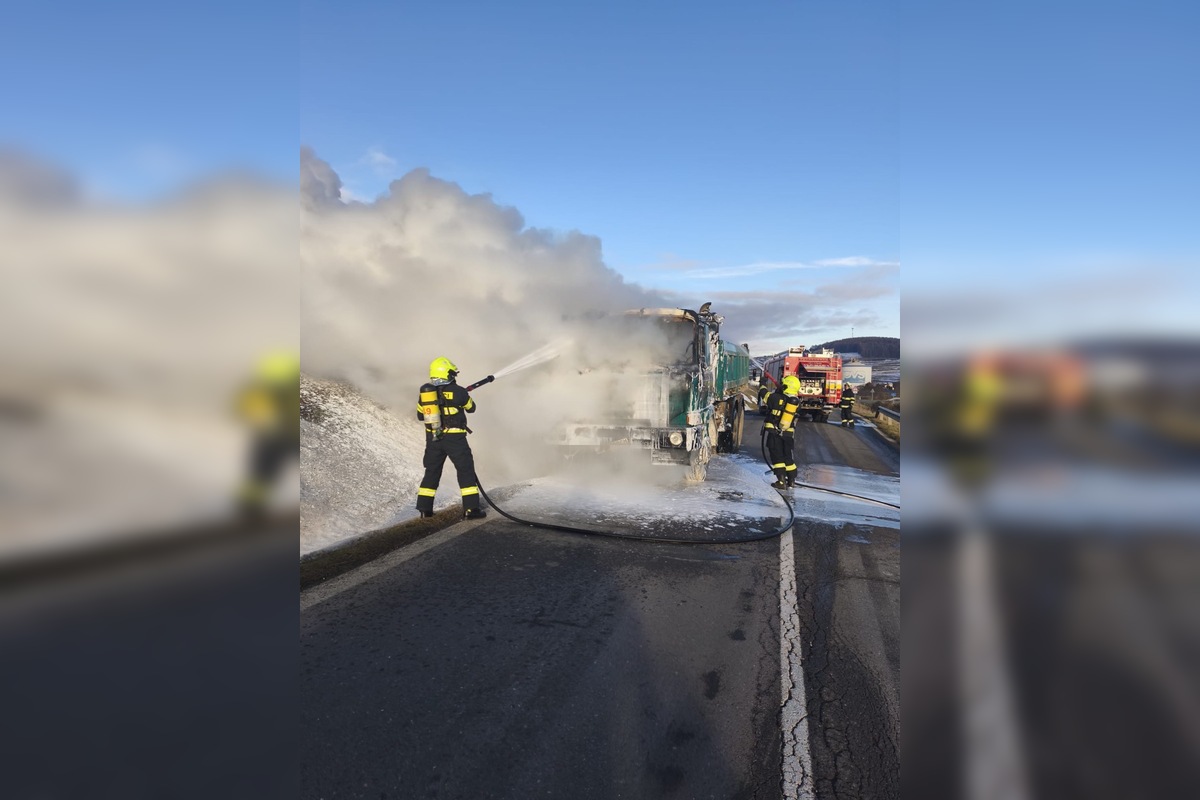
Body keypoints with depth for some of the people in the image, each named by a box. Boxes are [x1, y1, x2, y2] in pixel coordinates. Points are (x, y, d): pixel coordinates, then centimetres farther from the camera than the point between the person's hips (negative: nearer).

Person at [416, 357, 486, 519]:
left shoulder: (424, 391, 3)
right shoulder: (457, 391, -10)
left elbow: (420, 415, 12)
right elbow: (471, 408, 7)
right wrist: (465, 397, 26)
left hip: (432, 438, 5)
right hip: (455, 438, -4)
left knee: (432, 471, 17)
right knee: (466, 470, 3)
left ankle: (425, 508, 19)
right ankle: (471, 508, 0)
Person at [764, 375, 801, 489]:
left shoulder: (776, 397, -12)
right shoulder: (796, 402, 0)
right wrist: (780, 392, 28)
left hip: (774, 433, -4)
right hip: (789, 434, 4)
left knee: (777, 457, 1)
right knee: (788, 456, 17)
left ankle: (781, 481, -6)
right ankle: (791, 480, 22)